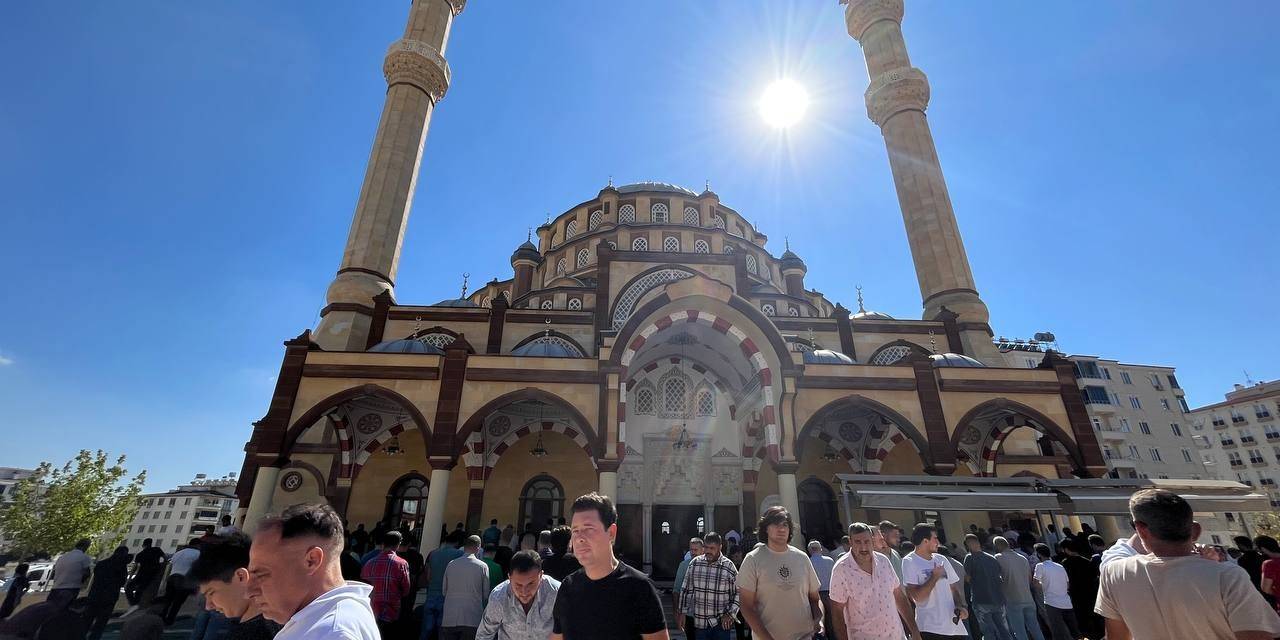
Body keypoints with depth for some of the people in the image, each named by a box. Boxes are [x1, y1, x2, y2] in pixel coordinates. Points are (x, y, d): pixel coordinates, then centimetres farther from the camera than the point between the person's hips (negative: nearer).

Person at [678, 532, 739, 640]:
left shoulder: (729, 566, -8)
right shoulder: (694, 563, -2)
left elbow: (737, 593, -1)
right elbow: (687, 590, 5)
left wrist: (730, 614, -9)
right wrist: (682, 613, 4)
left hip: (721, 623, -2)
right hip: (699, 622, 2)